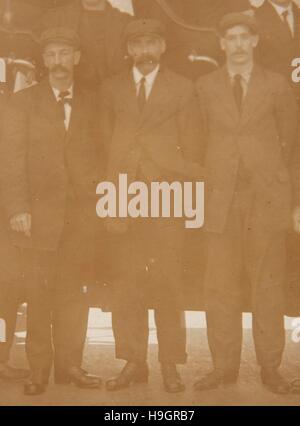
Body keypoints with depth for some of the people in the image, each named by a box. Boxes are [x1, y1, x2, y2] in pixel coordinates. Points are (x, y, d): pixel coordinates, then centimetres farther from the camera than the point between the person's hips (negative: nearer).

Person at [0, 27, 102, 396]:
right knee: (38, 295, 0)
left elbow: (98, 157, 11)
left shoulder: (91, 105, 13)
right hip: (39, 215, -2)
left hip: (81, 214, 2)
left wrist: (98, 201, 1)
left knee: (74, 293, 4)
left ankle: (70, 365, 14)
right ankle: (39, 370, 9)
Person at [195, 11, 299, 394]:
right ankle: (224, 366, 12)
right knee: (220, 285, 1)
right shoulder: (205, 87, 8)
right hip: (222, 196, 1)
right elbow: (201, 139, 12)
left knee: (268, 284, 3)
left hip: (266, 195, -1)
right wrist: (215, 176, 8)